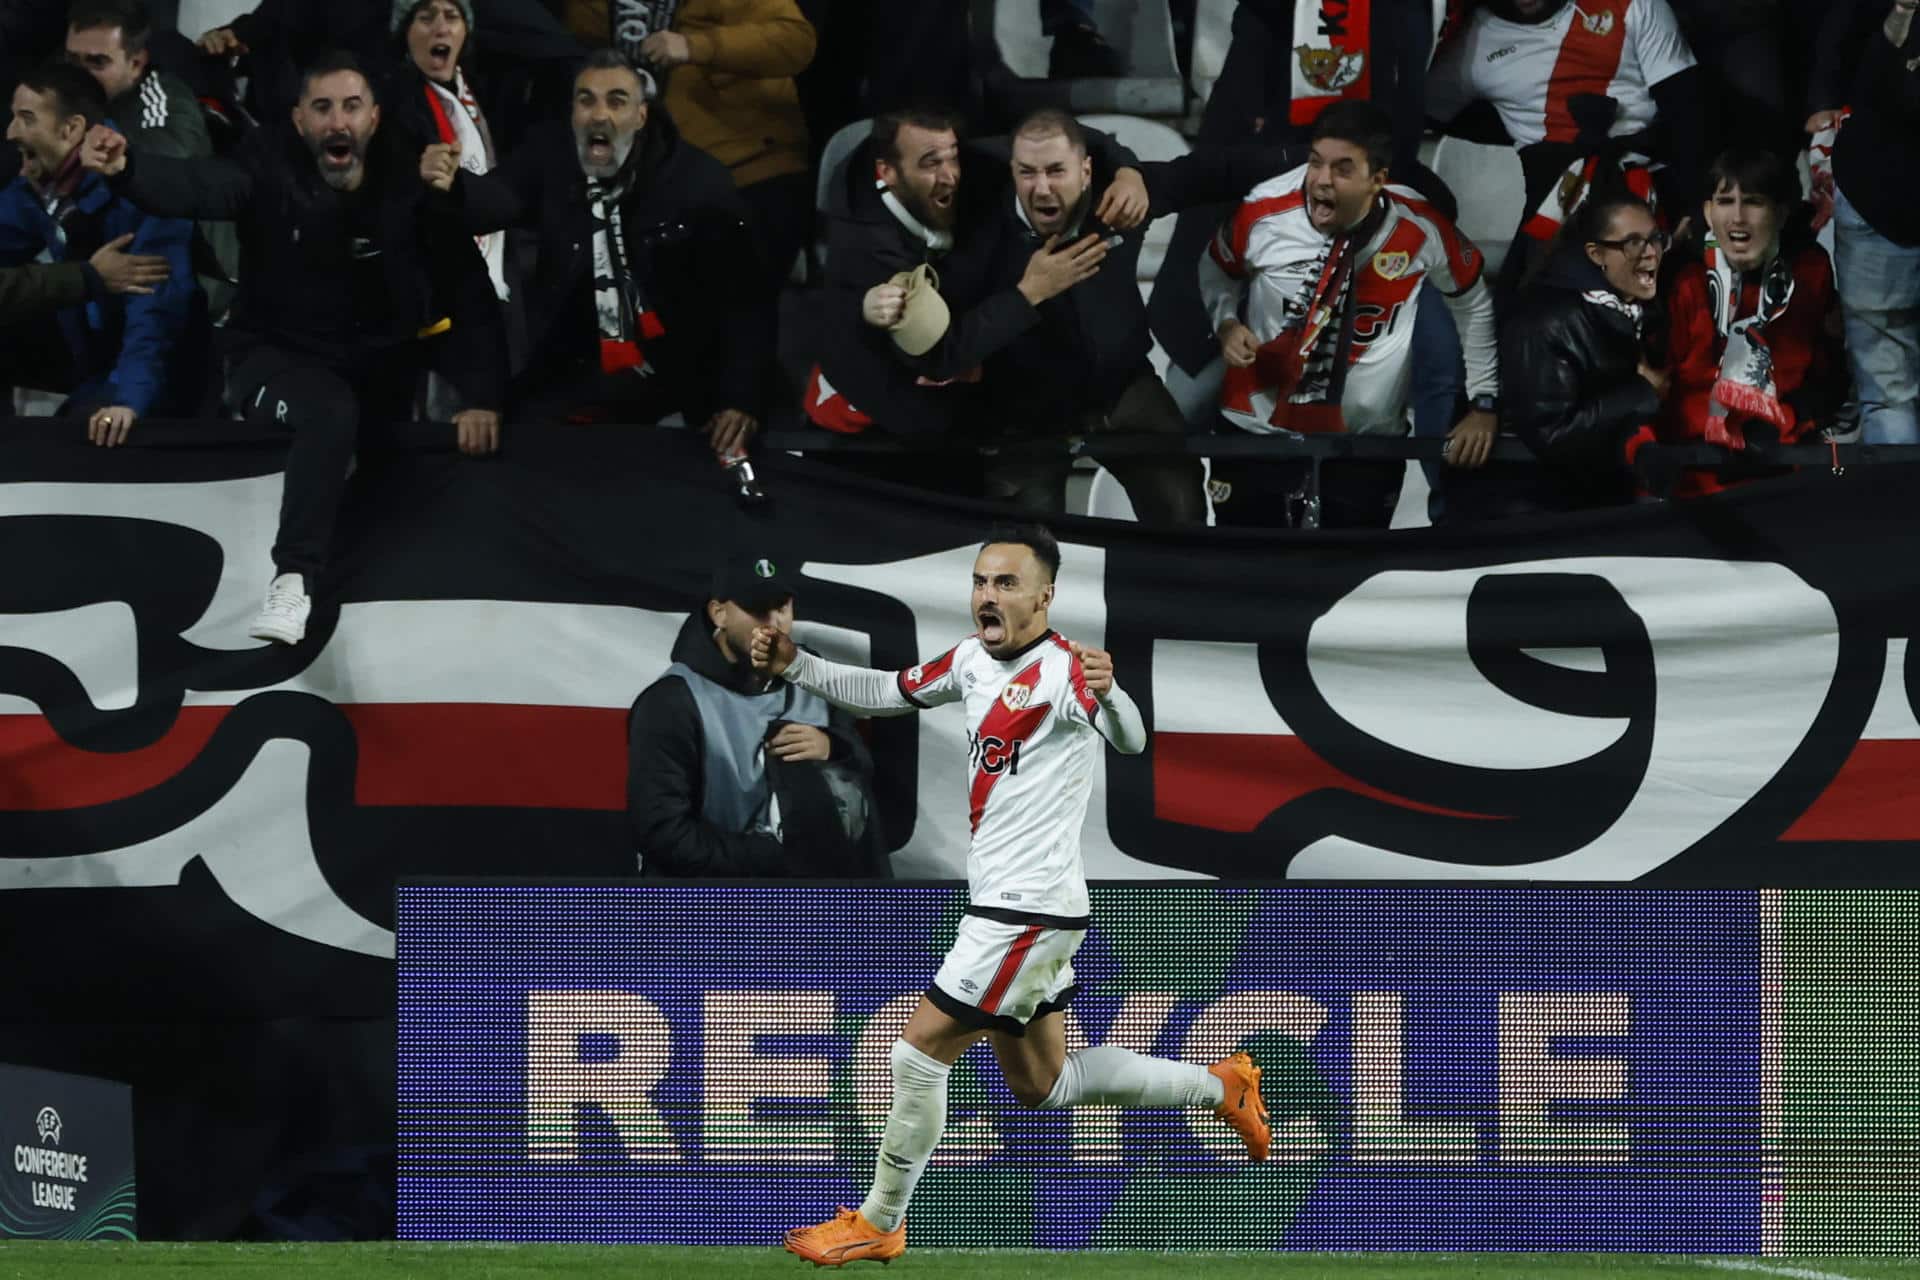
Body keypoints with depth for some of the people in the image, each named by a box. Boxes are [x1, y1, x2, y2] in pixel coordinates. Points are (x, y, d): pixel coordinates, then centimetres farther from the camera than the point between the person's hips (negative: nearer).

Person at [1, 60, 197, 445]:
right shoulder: (41, 185, -3)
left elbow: (155, 307, -36)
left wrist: (129, 399, -47)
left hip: (160, 361, -8)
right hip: (87, 345, 8)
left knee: (85, 425, -32)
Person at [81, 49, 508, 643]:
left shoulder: (406, 182, -7)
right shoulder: (272, 167, -13)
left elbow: (468, 286, -11)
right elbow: (198, 186, -34)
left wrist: (482, 396, -22)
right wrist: (125, 170, -56)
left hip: (376, 361, 6)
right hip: (275, 357, -6)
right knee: (332, 411, -32)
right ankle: (293, 579, -33)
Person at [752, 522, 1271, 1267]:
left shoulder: (1062, 670, -19)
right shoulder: (975, 659, 7)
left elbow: (1129, 739, -36)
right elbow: (884, 694, 20)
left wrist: (1107, 693, -59)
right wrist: (794, 667, 7)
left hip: (1029, 912, -10)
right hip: (1003, 905, 10)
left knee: (918, 1056, -5)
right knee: (1039, 1085, 18)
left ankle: (878, 1226, 10)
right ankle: (1219, 1087, 29)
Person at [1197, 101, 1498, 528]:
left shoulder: (1420, 228, -16)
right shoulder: (1263, 214, -15)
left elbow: (1472, 301, 4)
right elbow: (1217, 271, 8)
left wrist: (1485, 402, 4)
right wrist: (1227, 325, -11)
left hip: (1368, 445, 0)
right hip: (1258, 432, 0)